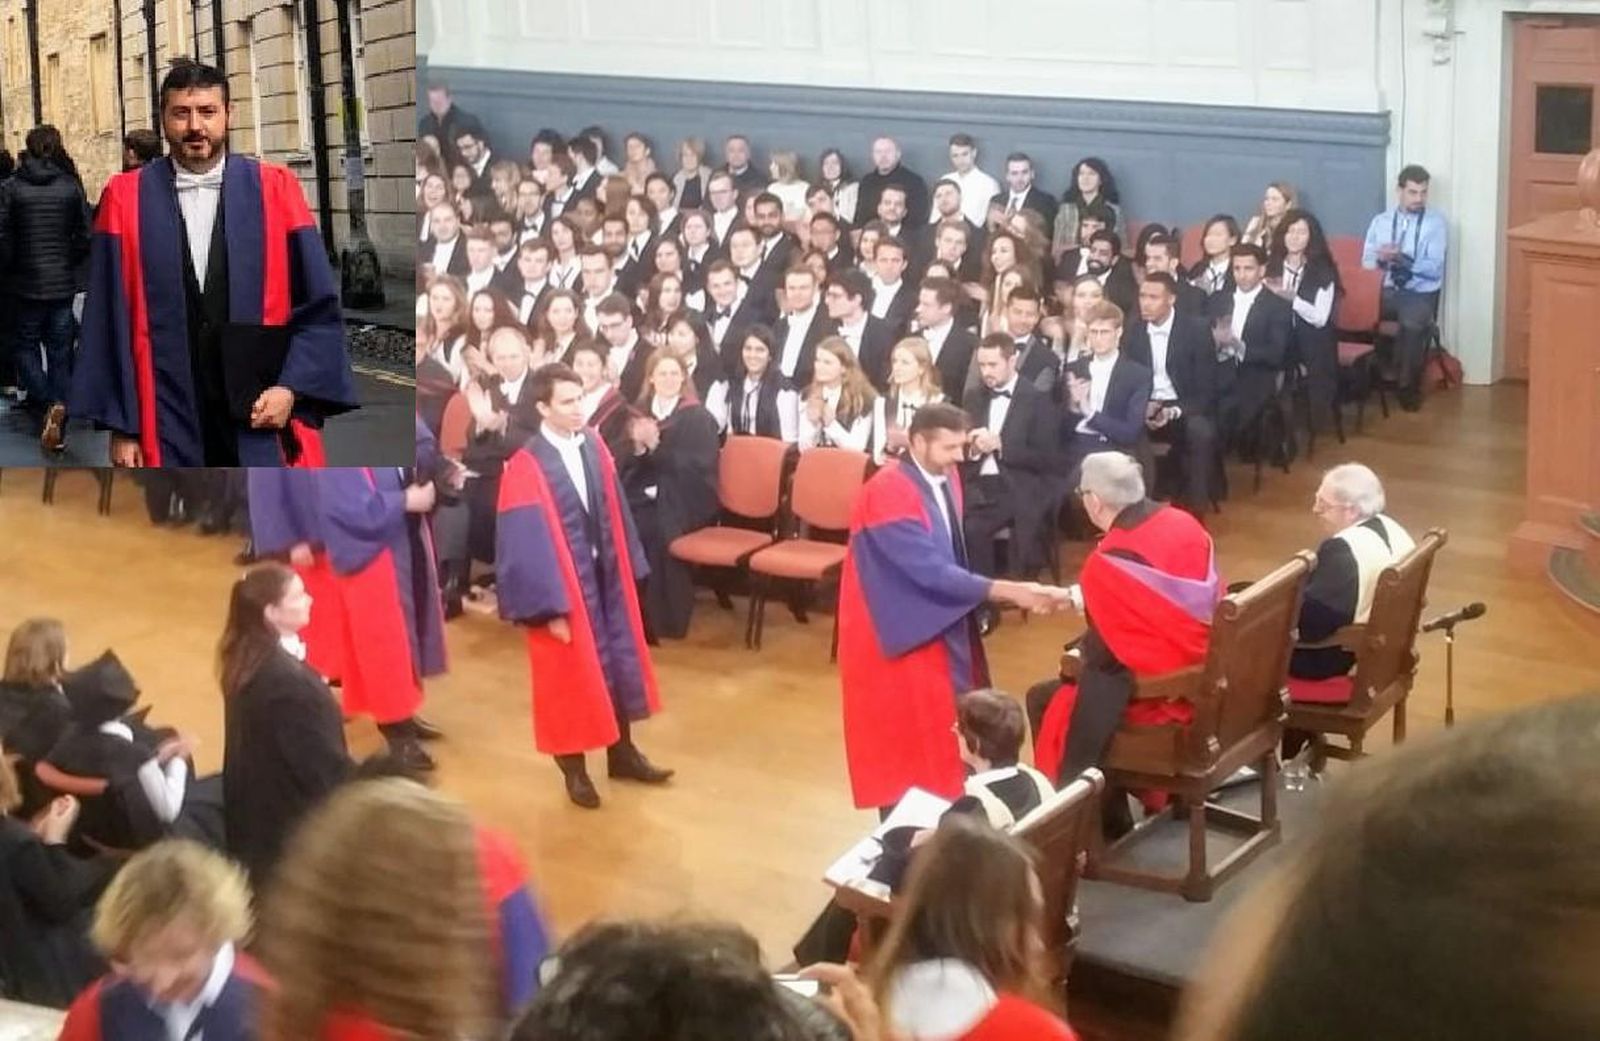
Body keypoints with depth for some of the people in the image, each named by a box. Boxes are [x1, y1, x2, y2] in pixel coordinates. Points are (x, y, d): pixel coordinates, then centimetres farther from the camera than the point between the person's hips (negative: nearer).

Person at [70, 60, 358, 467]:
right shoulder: (126, 199, 2)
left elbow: (320, 307, 2)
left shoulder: (275, 190, 2)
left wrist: (292, 388, -10)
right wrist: (120, 424, -1)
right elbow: (109, 320, 3)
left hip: (266, 425, 0)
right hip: (168, 430, 0)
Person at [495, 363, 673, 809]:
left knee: (619, 662, 16)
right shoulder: (526, 468, -18)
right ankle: (573, 768, 24)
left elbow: (616, 515, 8)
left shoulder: (595, 449, 0)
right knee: (569, 675, 7)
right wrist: (549, 605, -19)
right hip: (563, 583, -6)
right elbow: (527, 543, -18)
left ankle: (622, 753, 34)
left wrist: (631, 570, 8)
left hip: (606, 575, 6)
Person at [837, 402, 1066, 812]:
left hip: (942, 626, 9)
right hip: (901, 634, -9)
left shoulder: (944, 478, 2)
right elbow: (930, 571, -30)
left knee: (944, 731, 15)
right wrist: (1009, 591, -31)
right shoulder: (887, 494, -26)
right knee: (906, 741, -1)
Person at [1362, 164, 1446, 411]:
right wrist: (1381, 258, -20)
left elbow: (1434, 268, -11)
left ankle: (1408, 388, -15)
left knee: (1412, 324, -34)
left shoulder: (1436, 222, -1)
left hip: (1420, 293, -2)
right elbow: (1367, 263, 3)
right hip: (1385, 290, 3)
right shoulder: (1380, 221, 10)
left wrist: (1402, 259, -25)